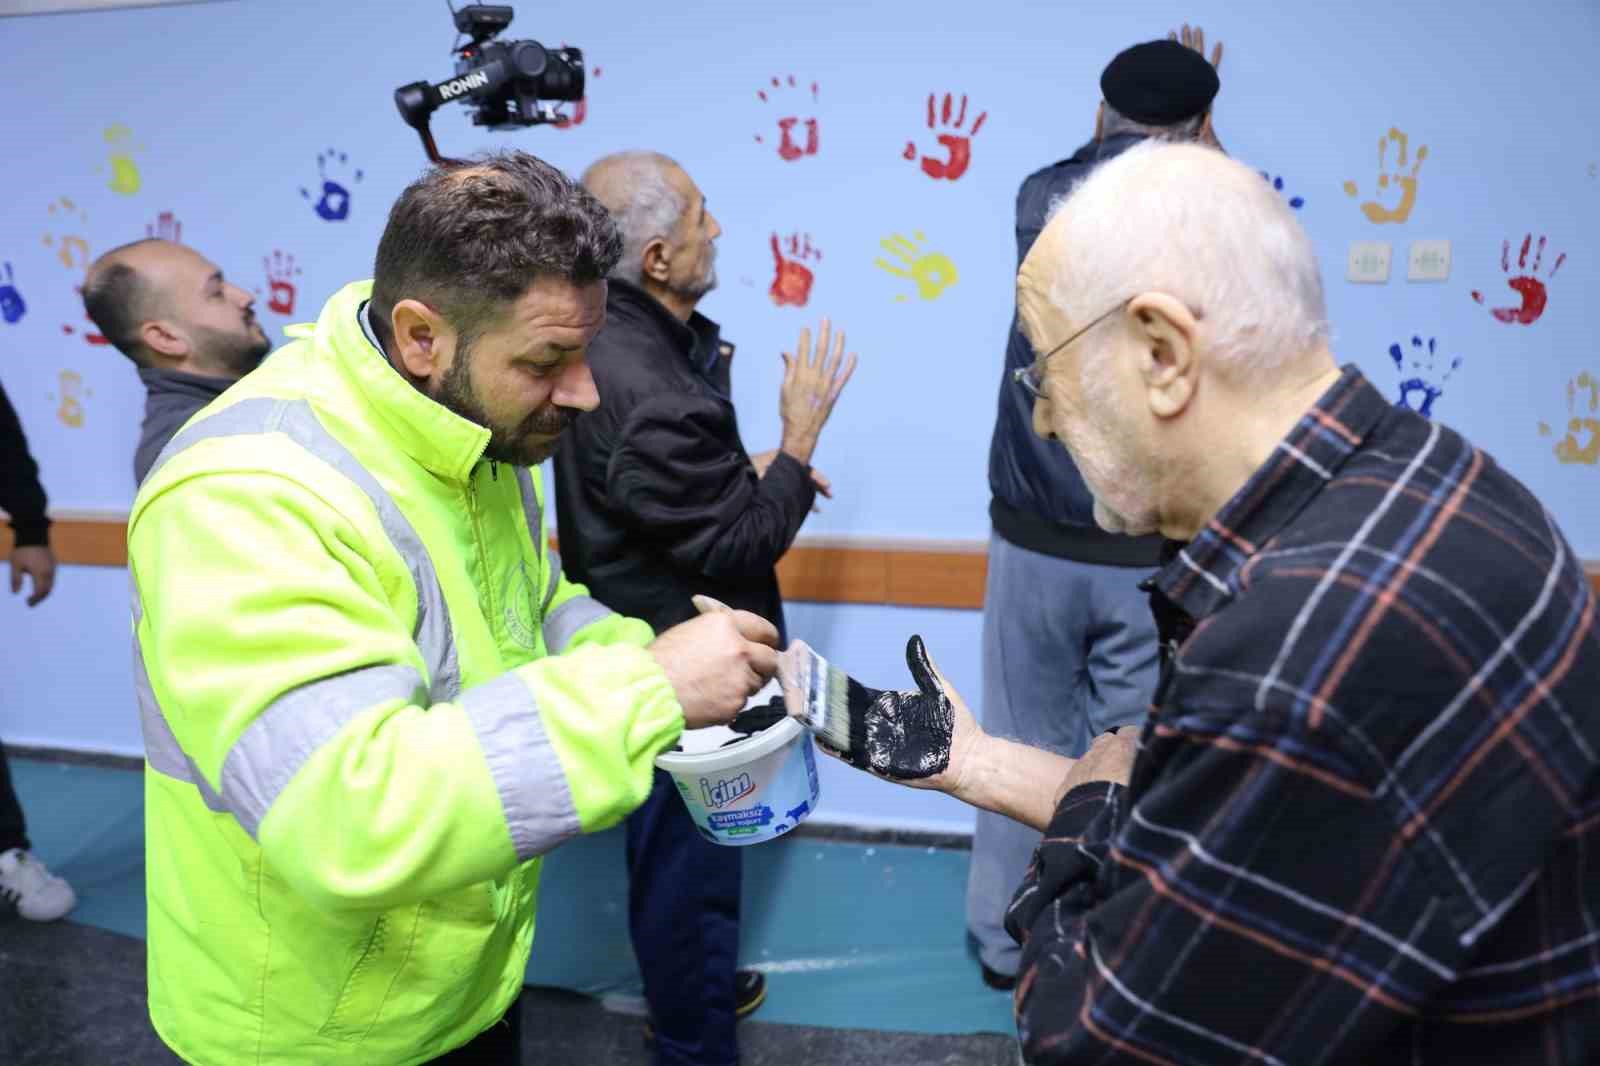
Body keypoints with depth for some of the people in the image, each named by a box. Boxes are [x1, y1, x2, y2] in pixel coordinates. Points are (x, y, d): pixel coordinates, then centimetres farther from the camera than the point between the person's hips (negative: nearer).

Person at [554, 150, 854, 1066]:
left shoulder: (614, 339, -2)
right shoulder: (652, 396, -34)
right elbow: (735, 549, -23)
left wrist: (747, 472, 4)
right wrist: (799, 439, -14)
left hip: (649, 645, 10)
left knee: (676, 849, 28)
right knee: (691, 858, 12)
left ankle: (691, 988, 52)